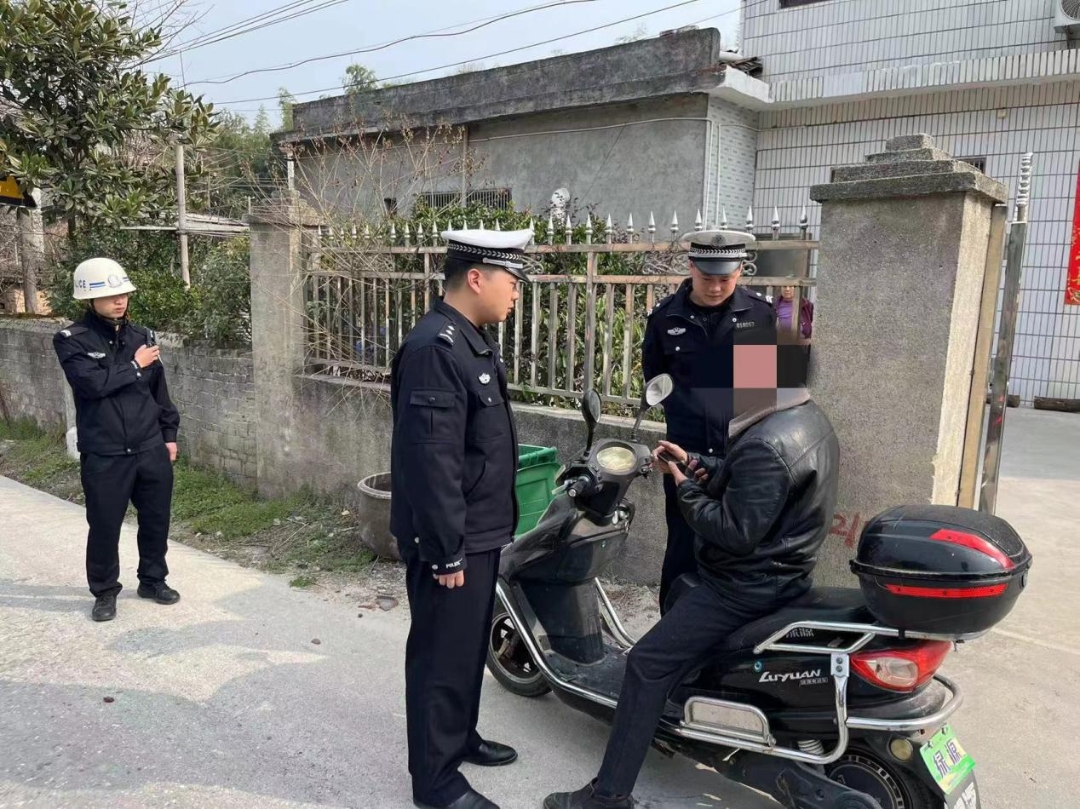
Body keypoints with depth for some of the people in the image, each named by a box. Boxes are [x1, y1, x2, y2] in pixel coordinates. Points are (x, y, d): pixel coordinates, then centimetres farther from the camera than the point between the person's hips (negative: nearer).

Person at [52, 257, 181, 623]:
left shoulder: (143, 336, 6)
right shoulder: (71, 339, -6)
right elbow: (93, 383, -22)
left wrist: (169, 435, 12)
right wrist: (134, 365, -12)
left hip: (150, 449, 4)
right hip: (103, 455, -4)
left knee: (156, 518, 13)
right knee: (105, 526, 6)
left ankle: (153, 579, 32)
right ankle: (105, 592, 25)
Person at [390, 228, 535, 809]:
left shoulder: (472, 340, 10)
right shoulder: (435, 348, -23)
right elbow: (430, 462, -26)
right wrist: (446, 552, -22)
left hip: (480, 533, 10)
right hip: (452, 542, -10)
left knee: (470, 648, 23)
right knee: (443, 657, 6)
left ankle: (459, 736, 43)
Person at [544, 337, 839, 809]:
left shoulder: (767, 444, -29)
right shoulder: (808, 417, 5)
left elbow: (735, 532, -28)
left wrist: (684, 487, -15)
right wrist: (695, 464, 4)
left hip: (746, 586, -11)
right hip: (779, 570, 11)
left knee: (648, 665, -7)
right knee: (680, 586, 32)